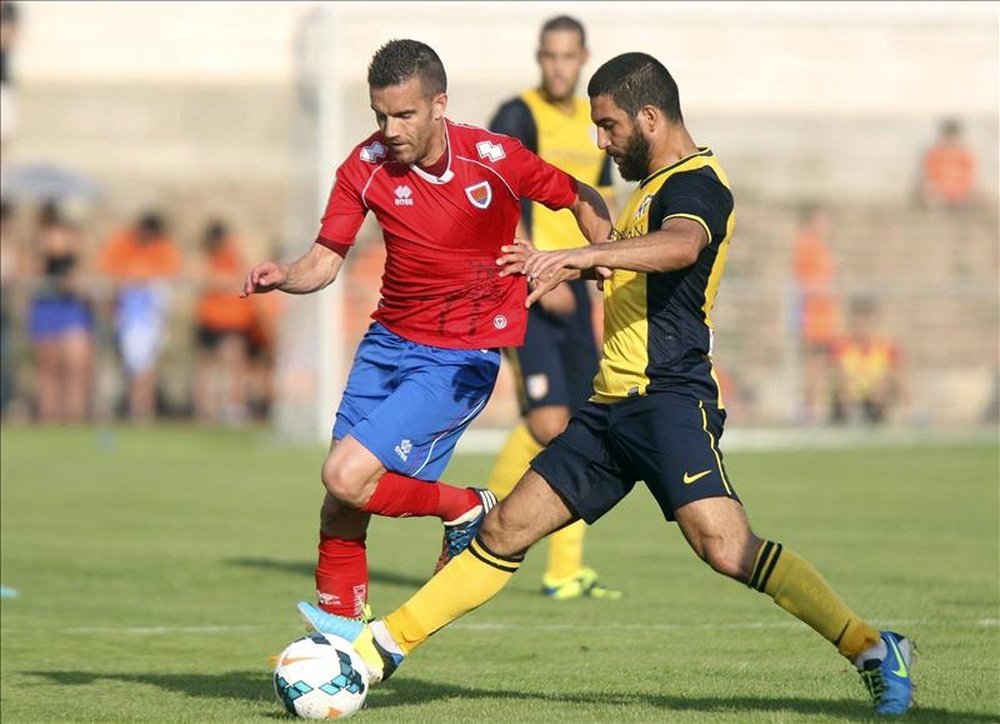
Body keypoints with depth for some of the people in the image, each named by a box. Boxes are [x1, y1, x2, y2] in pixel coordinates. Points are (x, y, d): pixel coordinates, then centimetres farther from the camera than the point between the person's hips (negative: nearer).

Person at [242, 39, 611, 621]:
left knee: (347, 478, -19)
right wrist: (283, 277, -22)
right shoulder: (367, 166, -5)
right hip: (389, 343, 5)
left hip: (461, 358, -5)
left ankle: (467, 509, 5)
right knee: (341, 507, 2)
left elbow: (582, 200, 2)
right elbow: (325, 261, -2)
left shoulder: (493, 158, -14)